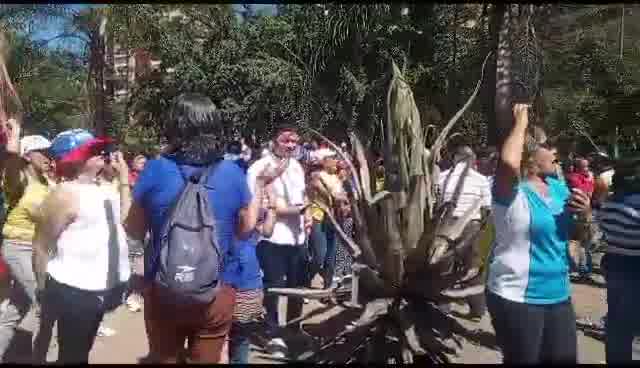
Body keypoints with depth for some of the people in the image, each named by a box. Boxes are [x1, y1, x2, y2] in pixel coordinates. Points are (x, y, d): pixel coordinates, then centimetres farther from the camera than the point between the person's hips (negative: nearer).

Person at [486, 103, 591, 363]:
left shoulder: (558, 188, 8)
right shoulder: (513, 192, -15)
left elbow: (580, 236, 17)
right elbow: (508, 162, -39)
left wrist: (585, 213, -6)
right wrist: (520, 123, -22)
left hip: (559, 296, 7)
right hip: (517, 298, -7)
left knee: (564, 358, 19)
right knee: (524, 360, 8)